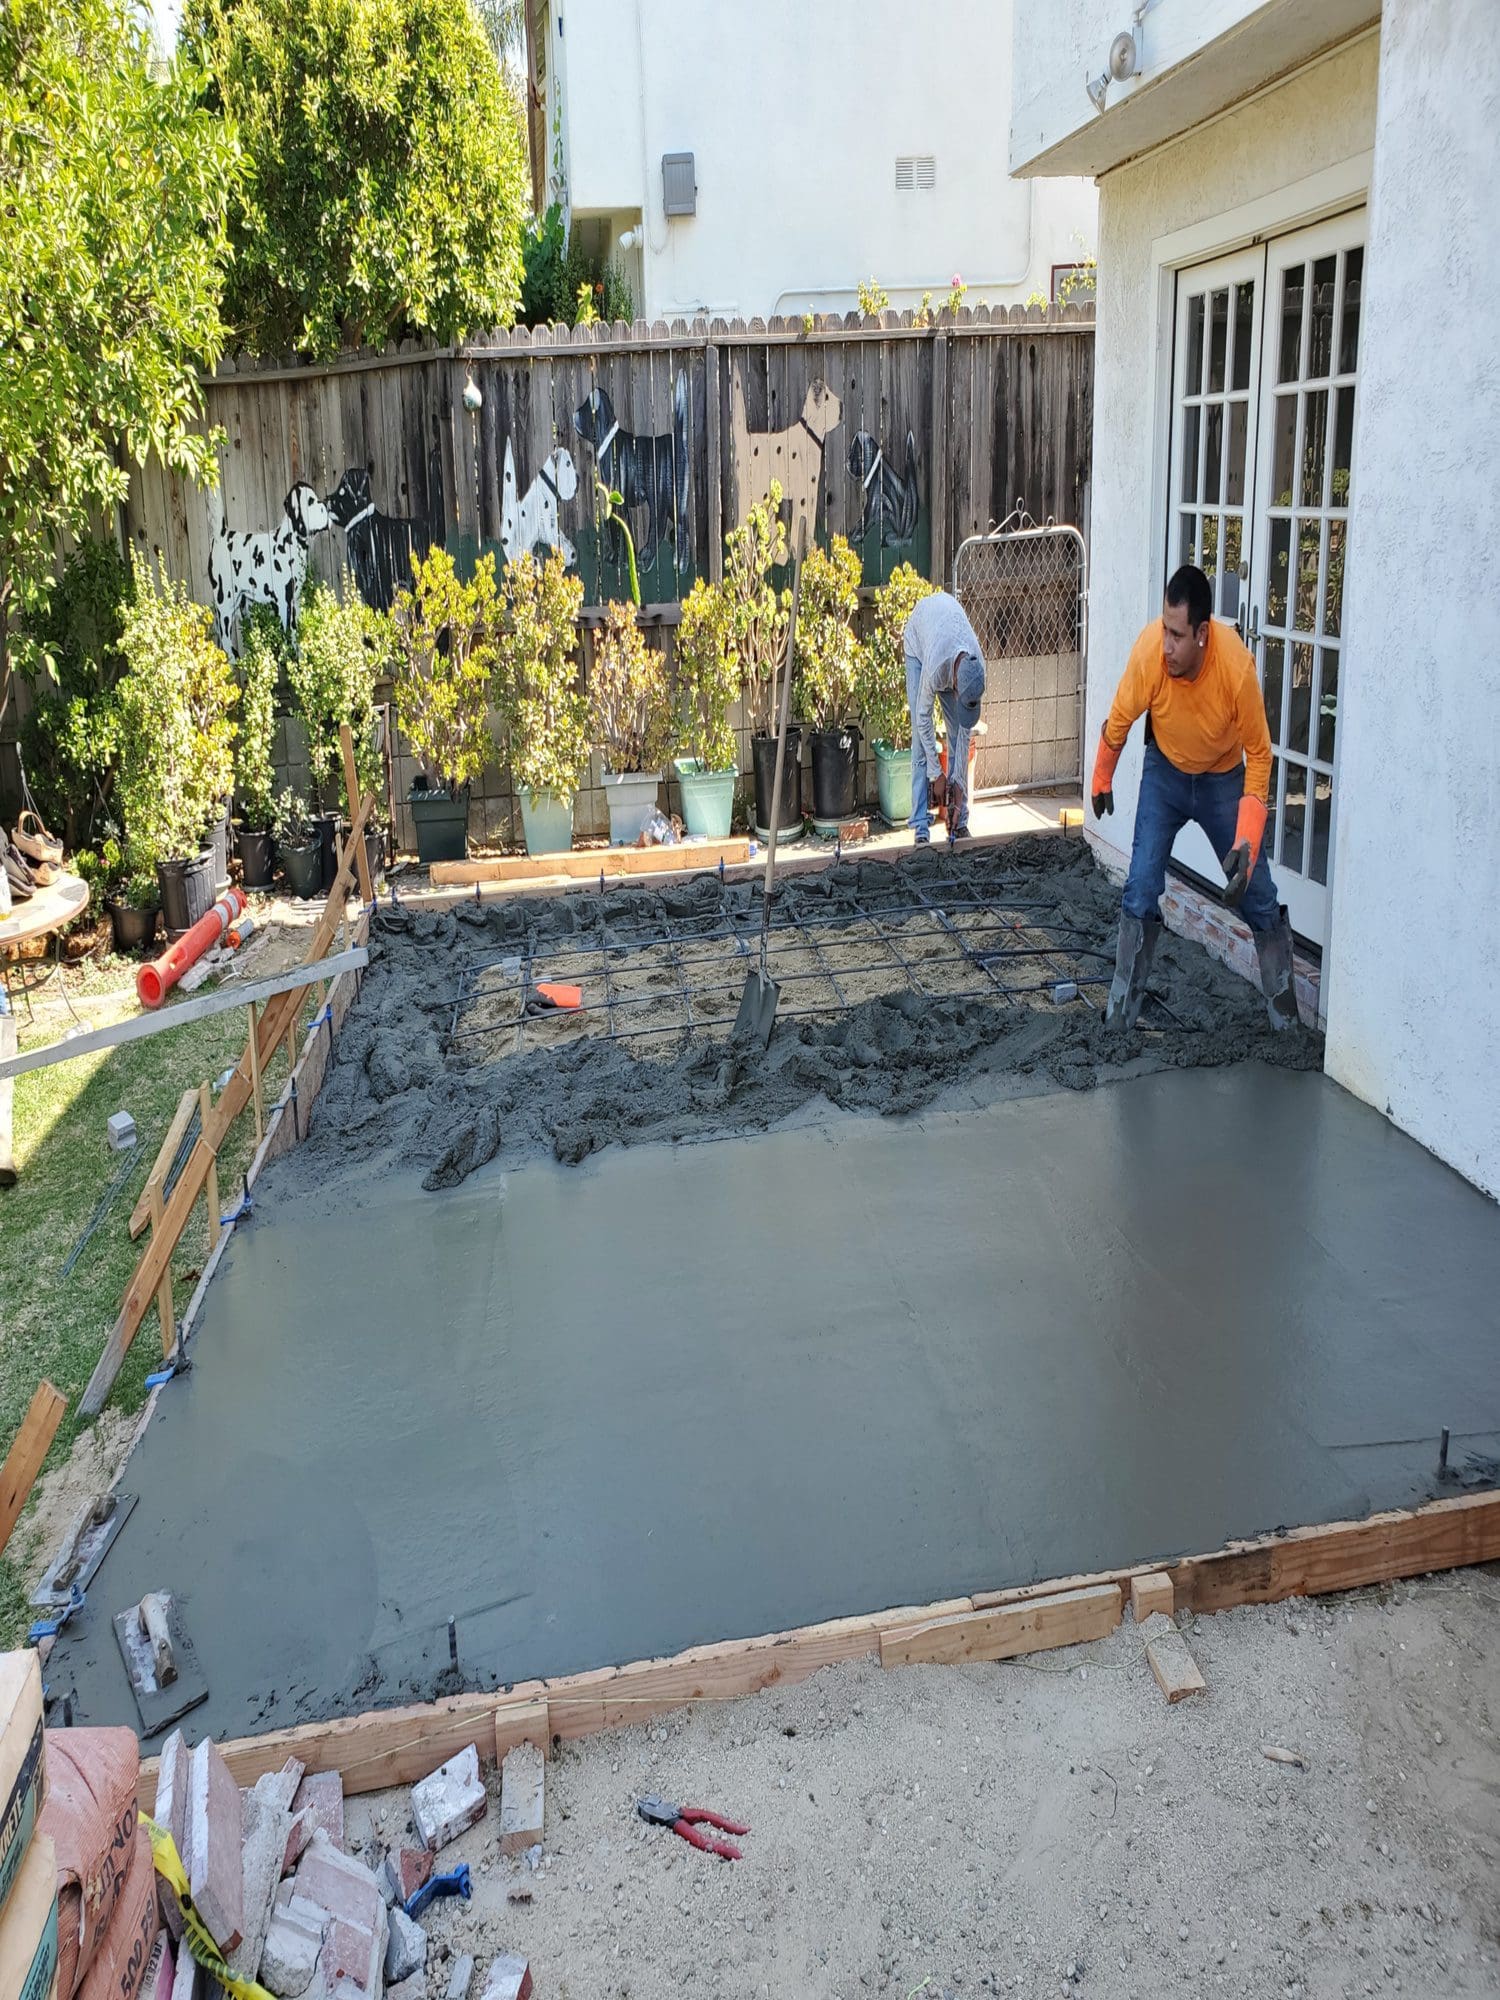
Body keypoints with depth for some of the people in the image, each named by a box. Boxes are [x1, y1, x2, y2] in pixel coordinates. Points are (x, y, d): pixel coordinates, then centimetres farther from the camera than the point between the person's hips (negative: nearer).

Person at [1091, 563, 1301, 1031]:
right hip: (1165, 770, 1)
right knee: (1142, 887, -10)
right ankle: (1121, 1008, 1)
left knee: (1257, 896, -1)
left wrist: (1247, 843, -27)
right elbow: (1118, 721, -9)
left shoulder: (1237, 667, -33)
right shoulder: (1149, 651, -30)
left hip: (1224, 777, -1)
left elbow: (1258, 754, -19)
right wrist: (1101, 780, 7)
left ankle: (1286, 1015, 12)